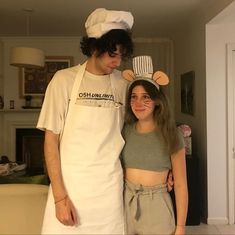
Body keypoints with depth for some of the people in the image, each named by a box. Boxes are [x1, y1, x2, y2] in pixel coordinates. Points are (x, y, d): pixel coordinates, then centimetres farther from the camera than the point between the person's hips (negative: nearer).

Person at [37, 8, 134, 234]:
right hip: (69, 187, -2)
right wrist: (60, 196, -10)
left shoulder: (124, 84, 1)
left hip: (110, 189, 2)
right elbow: (51, 140, -5)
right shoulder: (64, 79, -6)